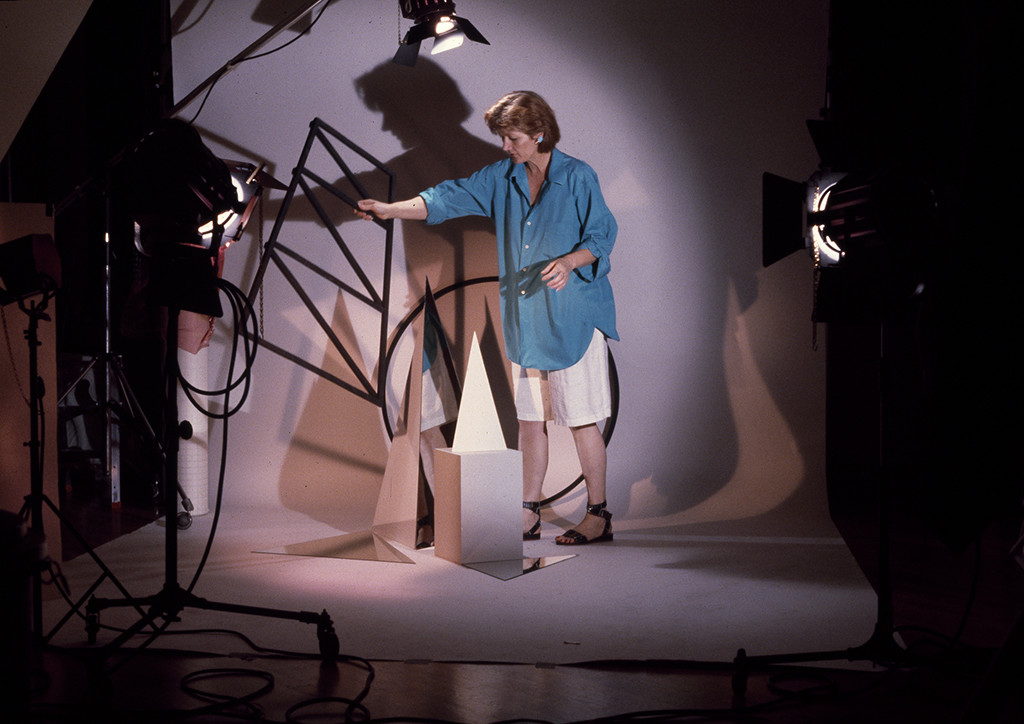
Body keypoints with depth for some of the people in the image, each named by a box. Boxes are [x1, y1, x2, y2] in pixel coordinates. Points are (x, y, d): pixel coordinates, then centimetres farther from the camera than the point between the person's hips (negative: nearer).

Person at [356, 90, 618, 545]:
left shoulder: (577, 177, -6)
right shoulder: (501, 178, 10)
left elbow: (602, 236, -6)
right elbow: (449, 198, 6)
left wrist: (569, 261, -24)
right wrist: (390, 209, -4)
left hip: (572, 317, -6)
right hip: (523, 317, 6)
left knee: (582, 418, -3)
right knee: (529, 417, 10)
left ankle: (598, 515, 7)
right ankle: (529, 515, 19)